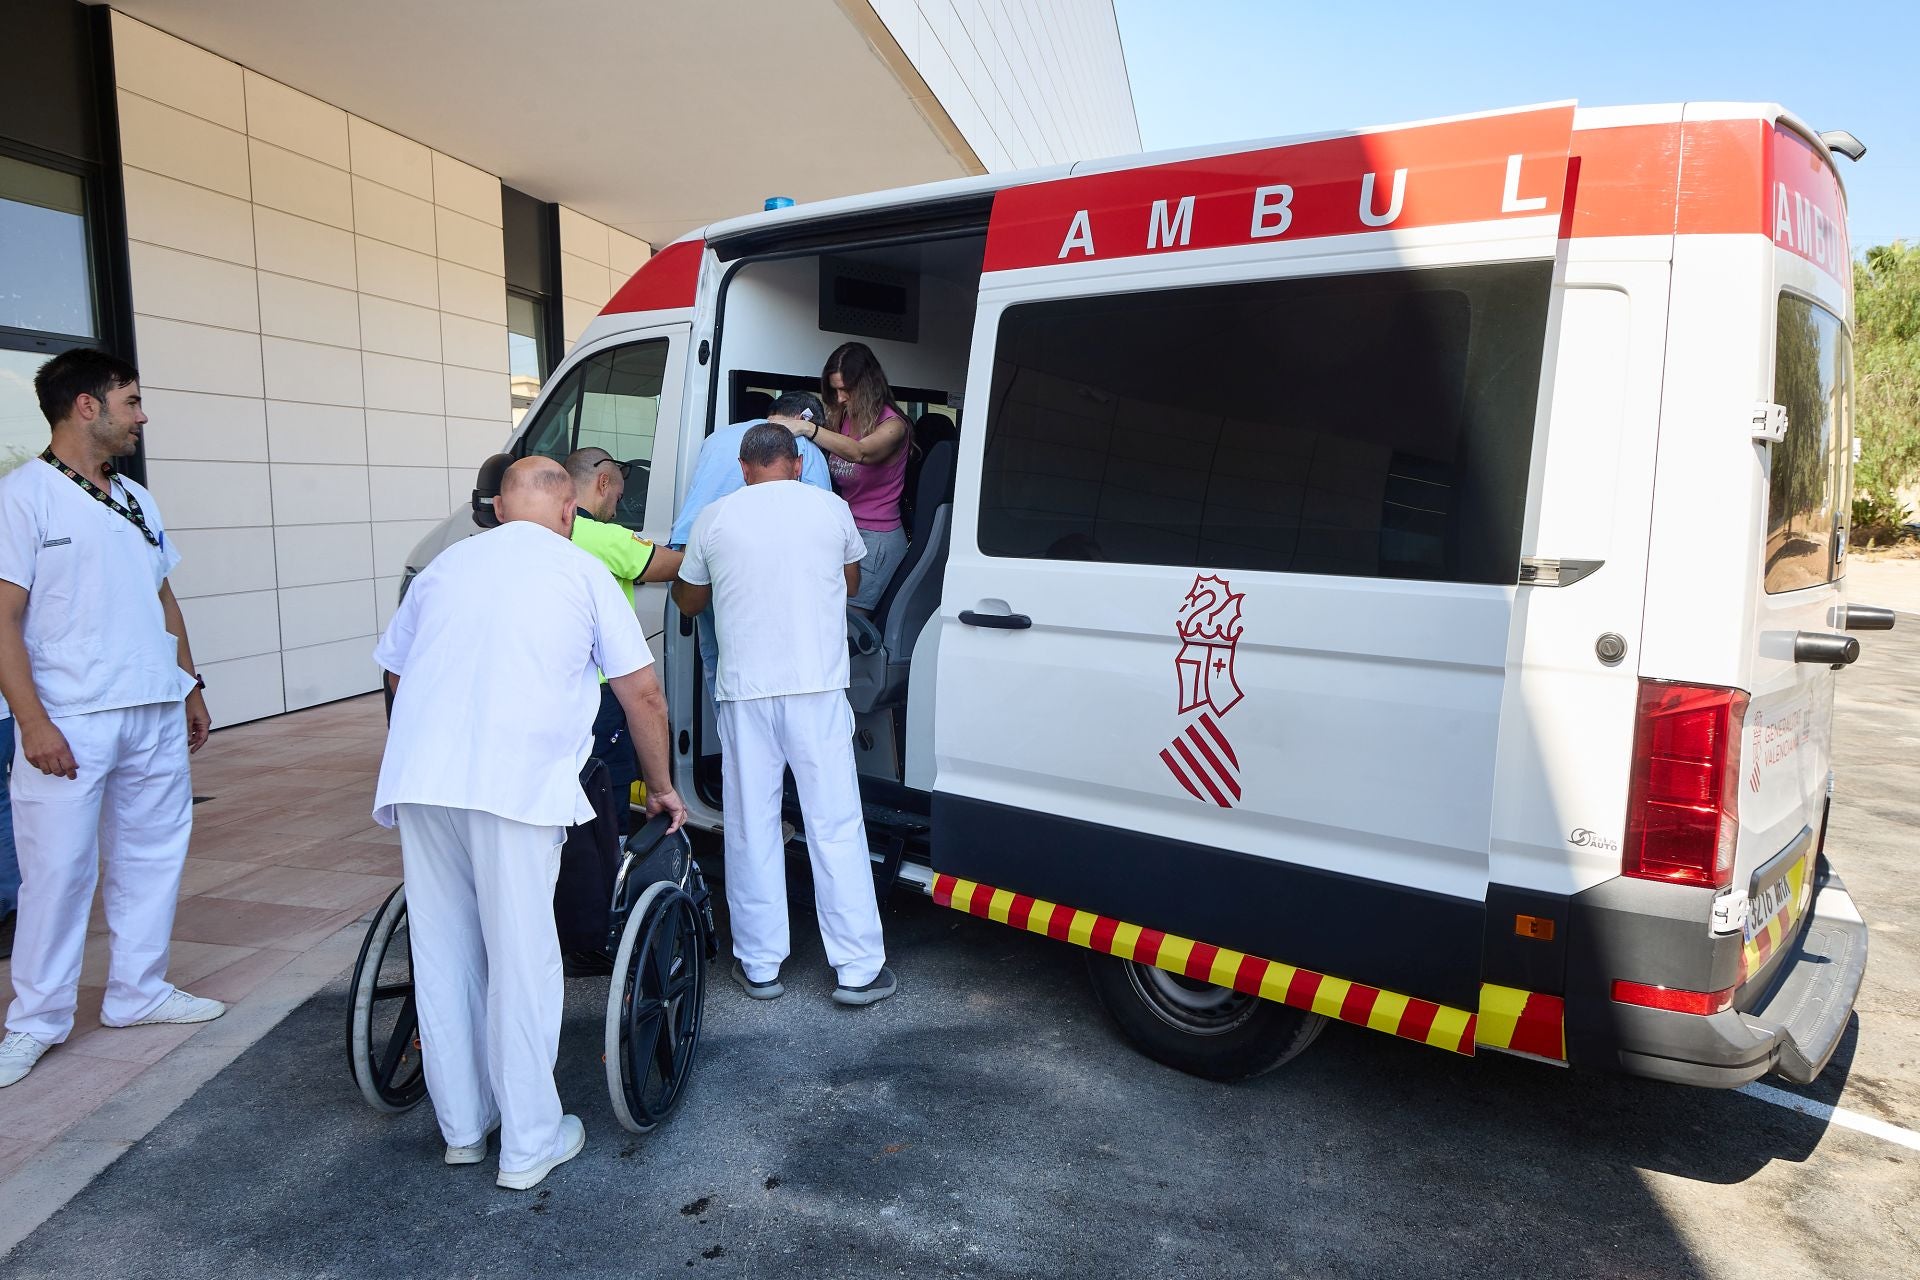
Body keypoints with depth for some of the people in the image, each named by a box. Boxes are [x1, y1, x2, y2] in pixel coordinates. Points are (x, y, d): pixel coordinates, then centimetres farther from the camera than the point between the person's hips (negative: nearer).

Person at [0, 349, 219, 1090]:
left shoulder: (136, 501, 14)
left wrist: (189, 687, 18)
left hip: (155, 716, 7)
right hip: (70, 724, -7)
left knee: (152, 857, 12)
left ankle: (137, 992, 25)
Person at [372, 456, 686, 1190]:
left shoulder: (444, 565, 23)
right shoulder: (581, 571, 11)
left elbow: (396, 671, 30)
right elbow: (643, 696, 9)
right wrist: (661, 788, 21)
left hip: (418, 777, 4)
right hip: (516, 782, -4)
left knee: (442, 955, 14)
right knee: (522, 959, 5)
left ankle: (462, 1127, 28)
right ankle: (529, 1144, 16)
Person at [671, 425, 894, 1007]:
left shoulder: (714, 519, 4)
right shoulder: (831, 510, 4)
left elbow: (688, 601, 17)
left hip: (745, 692, 1)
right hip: (817, 687, 0)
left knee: (752, 830, 10)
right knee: (836, 827, 4)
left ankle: (760, 965, 18)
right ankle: (860, 969, 7)